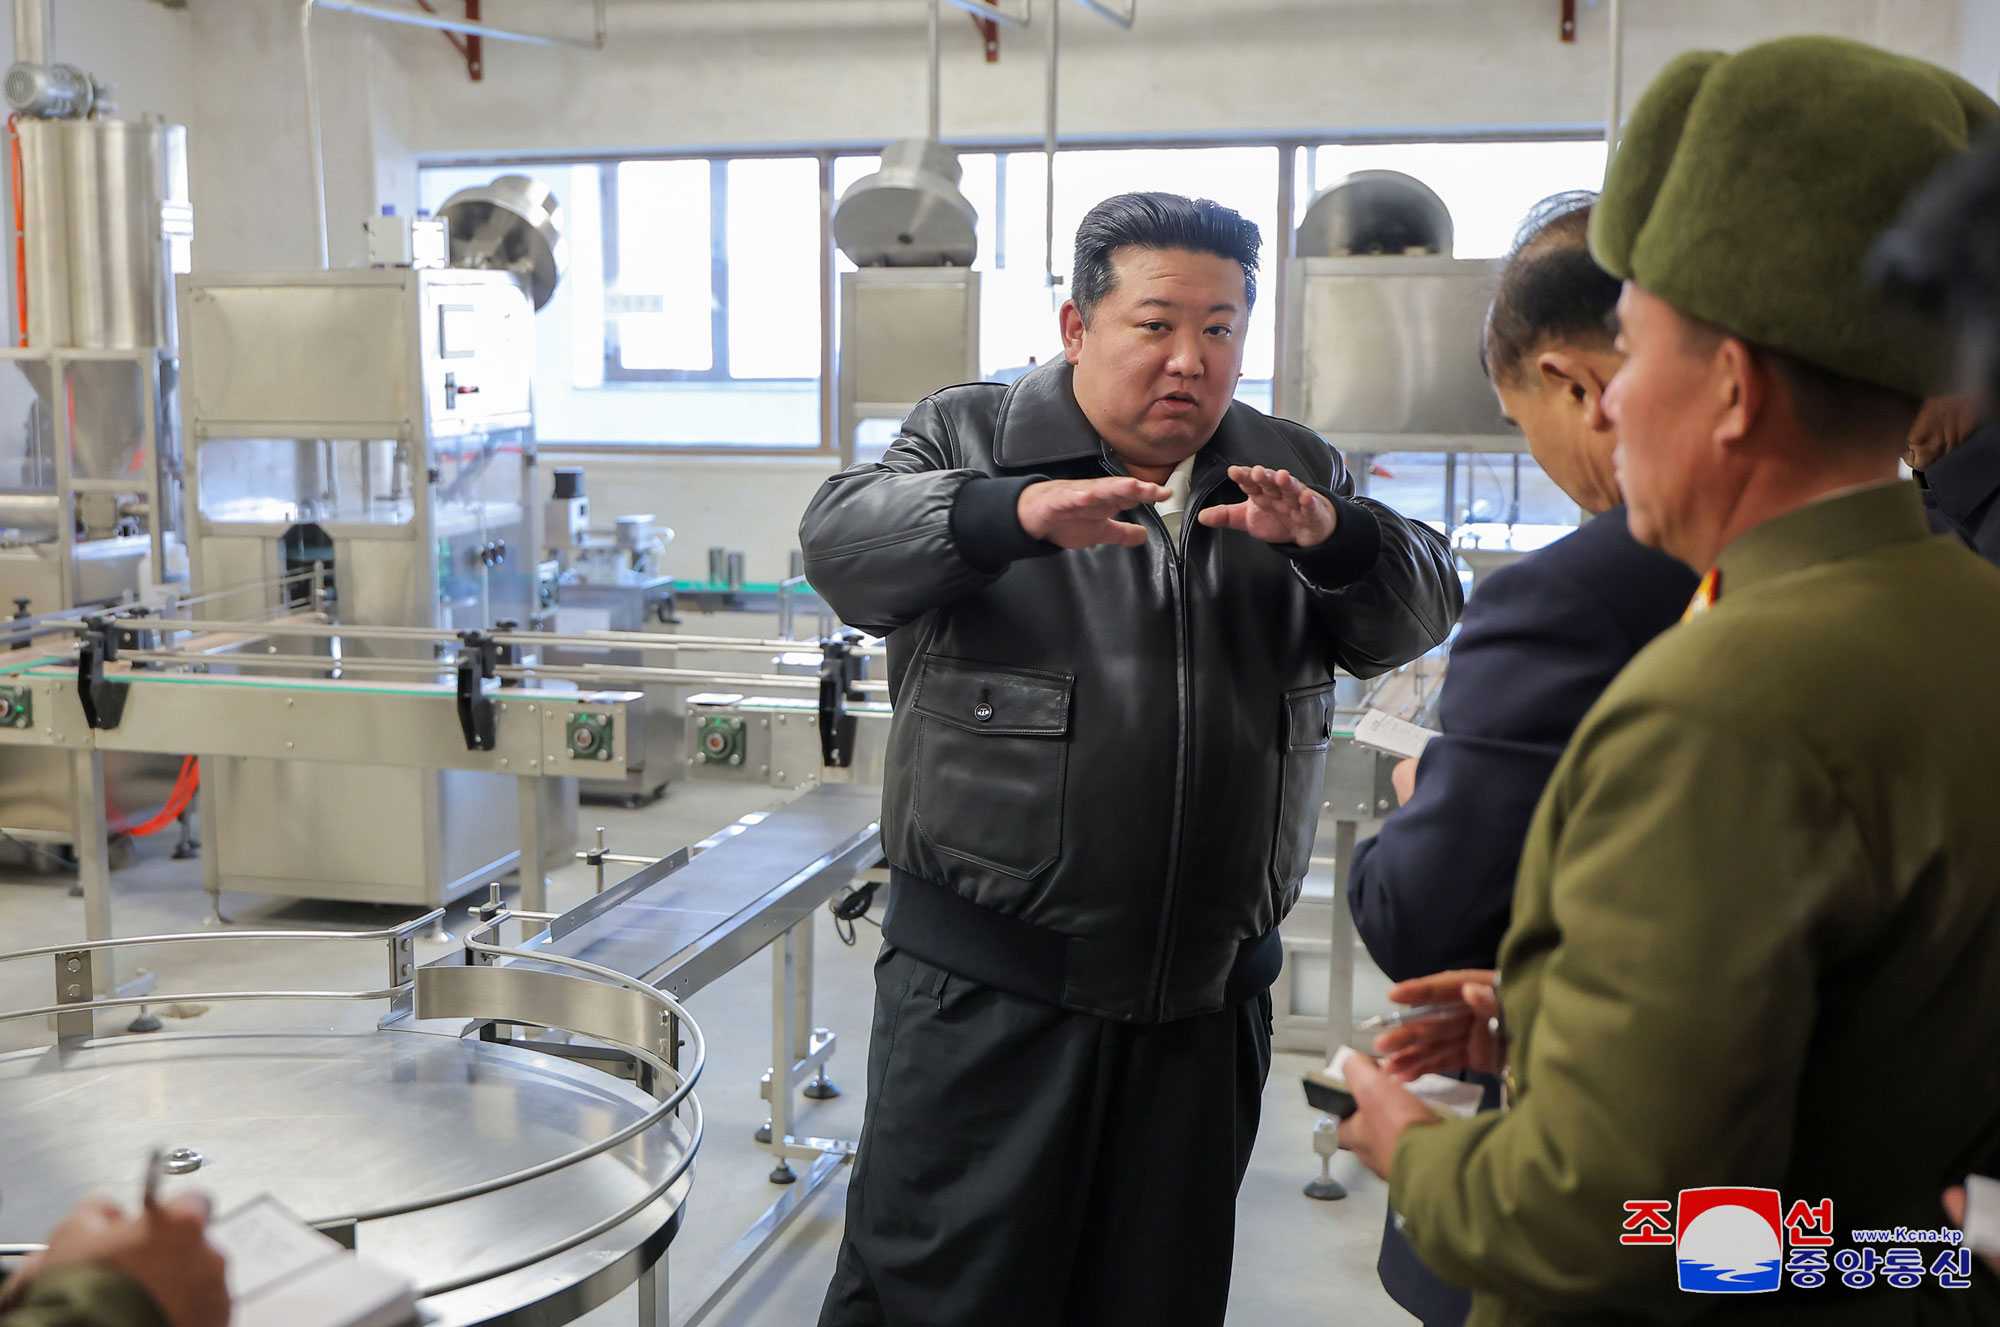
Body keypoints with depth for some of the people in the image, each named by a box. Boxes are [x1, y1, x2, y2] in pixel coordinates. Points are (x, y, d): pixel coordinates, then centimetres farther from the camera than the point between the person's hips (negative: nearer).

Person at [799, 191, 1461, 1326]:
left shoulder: (1294, 469, 12)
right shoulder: (970, 440, 0)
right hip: (987, 987, -3)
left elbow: (1418, 616, 5)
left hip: (1210, 996, 4)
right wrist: (1017, 511, -34)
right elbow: (843, 544, -16)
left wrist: (1329, 532, -17)